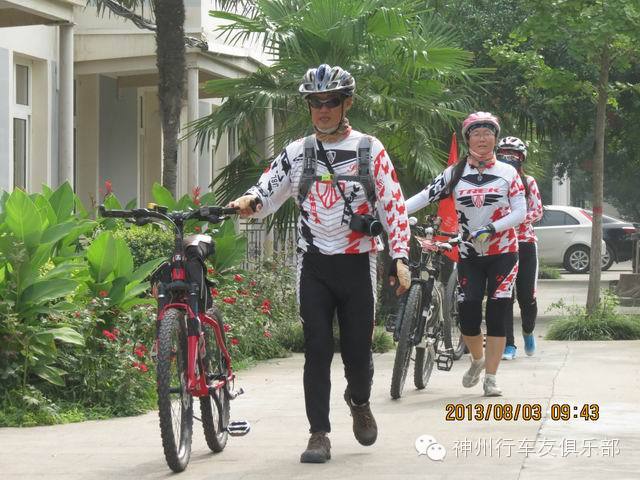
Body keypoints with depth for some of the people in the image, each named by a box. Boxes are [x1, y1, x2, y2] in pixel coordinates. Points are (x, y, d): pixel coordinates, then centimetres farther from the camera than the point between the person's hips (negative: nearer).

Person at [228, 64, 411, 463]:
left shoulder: (369, 149, 0)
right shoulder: (297, 153, 6)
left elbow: (394, 204, -2)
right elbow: (267, 195, 7)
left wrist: (401, 257, -11)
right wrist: (248, 201, -17)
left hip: (357, 264, -1)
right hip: (314, 265, 1)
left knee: (357, 349, 2)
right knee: (317, 350, -4)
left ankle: (360, 401, 34)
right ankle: (319, 434, 0)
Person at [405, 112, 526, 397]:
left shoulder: (507, 172, 0)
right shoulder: (455, 173, 3)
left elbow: (520, 212, -6)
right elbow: (425, 196, -7)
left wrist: (490, 229, -20)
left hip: (502, 252, -1)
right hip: (469, 255, 1)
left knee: (497, 315, -5)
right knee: (468, 316, -4)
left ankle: (490, 377, 3)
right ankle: (477, 360, 26)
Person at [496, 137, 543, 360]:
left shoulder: (528, 182, 6)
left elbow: (537, 211, -3)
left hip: (525, 243, 0)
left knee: (527, 295, -3)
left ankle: (528, 331, 27)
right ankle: (508, 344, 1)